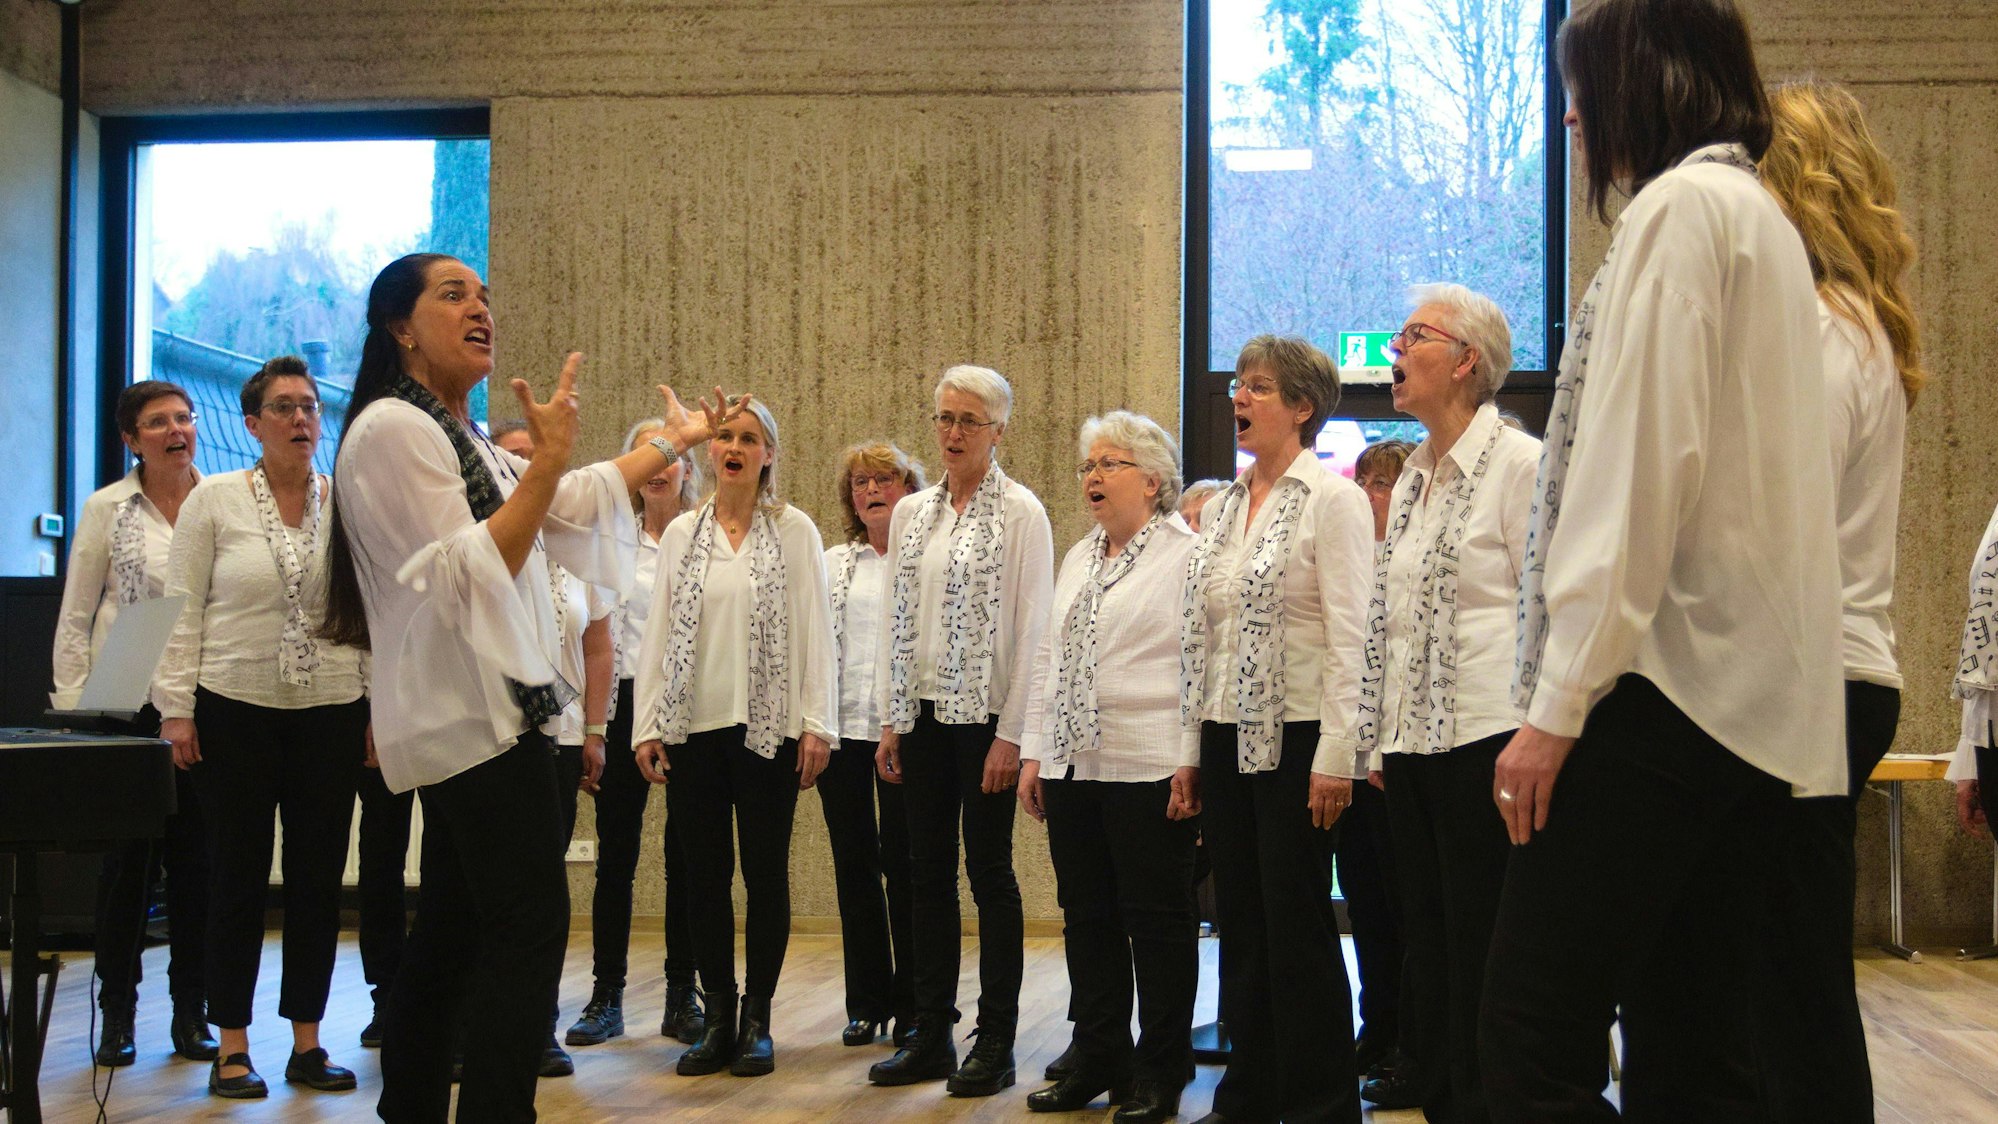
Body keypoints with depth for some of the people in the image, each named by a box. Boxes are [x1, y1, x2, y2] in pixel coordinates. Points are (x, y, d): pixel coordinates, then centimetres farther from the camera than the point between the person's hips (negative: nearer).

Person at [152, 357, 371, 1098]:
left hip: (331, 712, 2)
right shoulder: (214, 500, 1)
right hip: (236, 710, -2)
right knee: (238, 876, 3)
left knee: (319, 877, 5)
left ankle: (307, 1041, 16)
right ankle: (231, 1047, 13)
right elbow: (184, 610, 0)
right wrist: (177, 708, -6)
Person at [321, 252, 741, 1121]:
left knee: (455, 925, 12)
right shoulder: (393, 429, -11)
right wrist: (545, 462, -19)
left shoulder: (459, 438, 19)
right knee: (529, 925, -14)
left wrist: (673, 443, 37)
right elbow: (467, 577, -19)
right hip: (471, 713, -10)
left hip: (479, 715, 10)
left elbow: (572, 502, 29)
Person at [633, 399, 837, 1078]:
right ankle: (717, 1017, 14)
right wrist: (647, 726, 2)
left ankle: (757, 1021, 12)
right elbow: (657, 632, 9)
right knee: (705, 875, 5)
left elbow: (814, 629, 0)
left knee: (765, 874, 3)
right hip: (692, 727, 2)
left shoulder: (795, 532, 3)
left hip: (767, 728, -2)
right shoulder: (681, 534, 10)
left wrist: (817, 723, -7)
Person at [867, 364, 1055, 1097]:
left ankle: (996, 1042, 11)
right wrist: (890, 720, 8)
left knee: (989, 872, 1)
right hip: (925, 712, 6)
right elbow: (896, 620, 13)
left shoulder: (1020, 512, -6)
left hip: (986, 714, -5)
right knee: (928, 873, 9)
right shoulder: (911, 513, 11)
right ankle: (931, 1034, 18)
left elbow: (1032, 626, -10)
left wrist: (1012, 734, -14)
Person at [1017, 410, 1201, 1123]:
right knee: (1087, 918, 12)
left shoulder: (1186, 554, -5)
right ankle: (1099, 1059, 24)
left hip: (1149, 770, -7)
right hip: (1072, 766, 7)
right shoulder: (1078, 559, 18)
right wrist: (1033, 751, 14)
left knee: (1157, 921, 2)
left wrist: (1191, 760, -16)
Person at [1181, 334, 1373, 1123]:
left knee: (1297, 927, -1)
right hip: (1228, 740, 7)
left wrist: (1335, 758, -18)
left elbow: (1352, 637, -13)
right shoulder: (1222, 508, 14)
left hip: (1295, 739, -7)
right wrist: (1191, 750, 12)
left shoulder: (1331, 500, -7)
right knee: (1240, 926, 11)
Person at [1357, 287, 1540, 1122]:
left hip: (1484, 739, -8)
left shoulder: (1519, 464, -6)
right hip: (1411, 741, 8)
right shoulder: (1411, 479, 18)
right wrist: (1378, 741, 17)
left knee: (1479, 943, -2)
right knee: (1426, 933, 12)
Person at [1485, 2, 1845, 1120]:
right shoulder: (1766, 219, 23)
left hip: (1669, 686, -10)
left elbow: (1642, 462, -15)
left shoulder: (1681, 205, -6)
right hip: (1758, 695, 10)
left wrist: (1560, 700, -15)